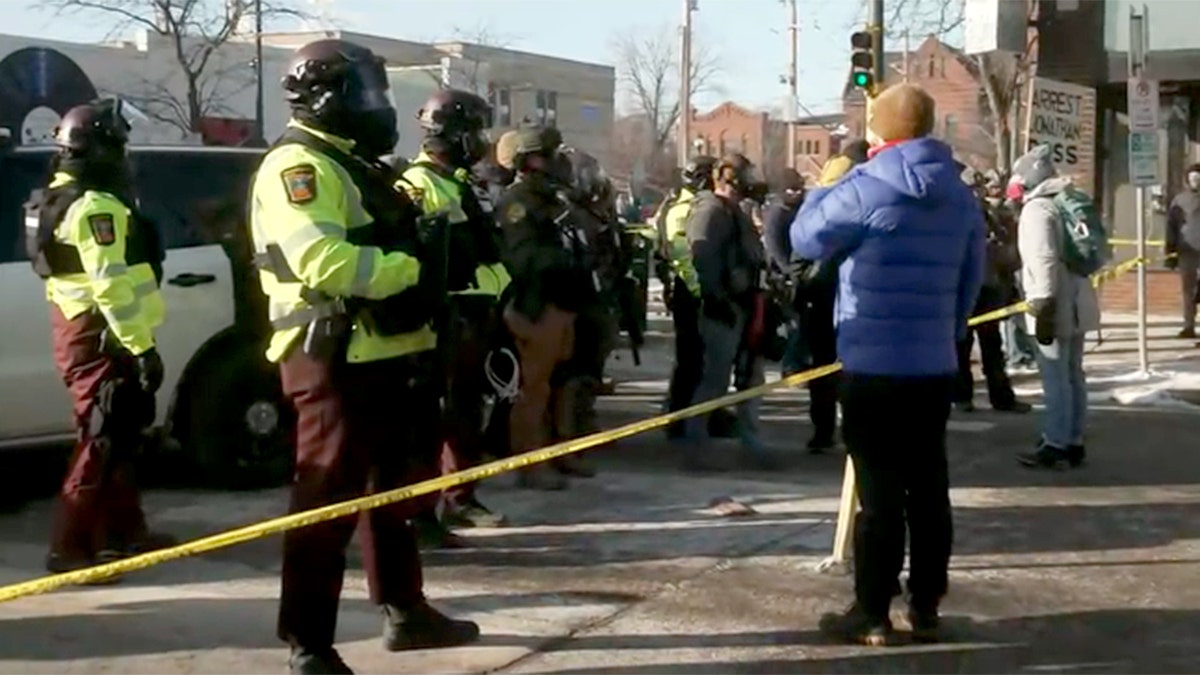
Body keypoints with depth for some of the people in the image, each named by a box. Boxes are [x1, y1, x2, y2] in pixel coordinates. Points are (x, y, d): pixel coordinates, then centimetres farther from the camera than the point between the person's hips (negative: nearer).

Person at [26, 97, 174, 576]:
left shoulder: (60, 199, 16)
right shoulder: (95, 206, -17)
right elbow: (112, 285, -25)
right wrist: (142, 347, -26)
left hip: (79, 331, 11)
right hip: (100, 337, -11)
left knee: (116, 436, 18)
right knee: (103, 441, -8)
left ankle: (123, 531, 27)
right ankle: (70, 547, -6)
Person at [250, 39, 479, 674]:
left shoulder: (354, 167, 19)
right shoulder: (298, 167, -14)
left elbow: (387, 252, 22)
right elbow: (324, 262, -28)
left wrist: (449, 268, 4)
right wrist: (415, 266, -20)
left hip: (386, 355, 11)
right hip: (336, 361, -11)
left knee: (392, 488, 21)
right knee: (327, 501, -5)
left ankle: (404, 610, 36)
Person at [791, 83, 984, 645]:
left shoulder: (865, 188, -11)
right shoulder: (960, 196, 8)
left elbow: (805, 239, -1)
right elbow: (971, 279, 13)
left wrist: (823, 189, 15)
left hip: (872, 364, -6)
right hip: (935, 364, 6)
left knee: (879, 491, -2)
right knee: (928, 486, 9)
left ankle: (872, 613, 4)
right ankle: (926, 608, 16)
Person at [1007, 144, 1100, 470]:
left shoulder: (1037, 209, -14)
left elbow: (1044, 261, -23)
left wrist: (1043, 308, -23)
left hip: (1055, 307, -10)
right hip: (1074, 304, 10)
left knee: (1055, 379, -4)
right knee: (1073, 375, 14)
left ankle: (1056, 444, 0)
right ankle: (1074, 442, 21)